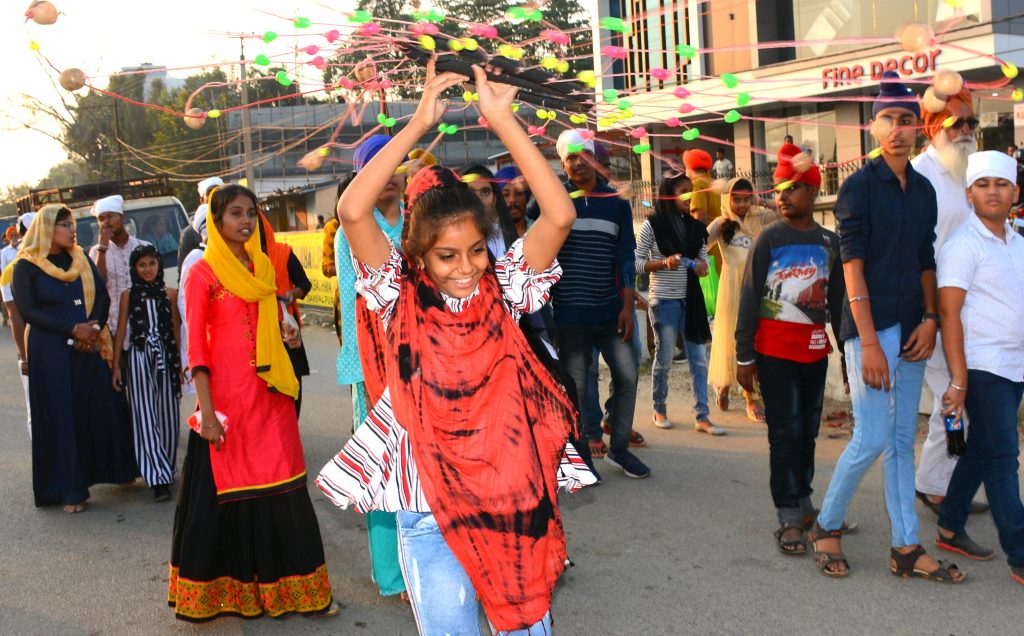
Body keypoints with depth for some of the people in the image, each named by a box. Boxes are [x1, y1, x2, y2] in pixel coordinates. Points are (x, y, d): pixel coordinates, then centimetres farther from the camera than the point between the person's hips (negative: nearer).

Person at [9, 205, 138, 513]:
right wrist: (73, 329, -15)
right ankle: (69, 490, 5)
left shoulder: (82, 260, 11)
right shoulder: (26, 266, -2)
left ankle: (113, 468, 17)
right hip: (50, 351, -3)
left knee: (101, 406, 2)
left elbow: (102, 297, 6)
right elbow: (28, 310, -9)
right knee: (59, 415, -1)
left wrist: (92, 330, -11)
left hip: (89, 346, 4)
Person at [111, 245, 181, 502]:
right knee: (145, 417, -6)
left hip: (166, 357, 1)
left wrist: (180, 362, 6)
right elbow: (121, 331, 6)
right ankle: (159, 478, -9)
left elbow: (177, 329, 9)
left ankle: (166, 469, 19)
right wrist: (115, 365, 3)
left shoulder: (169, 294, 6)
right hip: (139, 357, -1)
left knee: (167, 415, 4)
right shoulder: (128, 295, 5)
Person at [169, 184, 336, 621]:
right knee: (226, 492, 4)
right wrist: (206, 410, -14)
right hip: (228, 395, -5)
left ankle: (291, 587, 19)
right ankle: (218, 590, 21)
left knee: (282, 490, 8)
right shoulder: (203, 273, -6)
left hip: (270, 395, 5)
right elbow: (196, 345, -9)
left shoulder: (262, 265, 12)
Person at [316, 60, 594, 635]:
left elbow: (560, 216, -16)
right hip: (432, 512, -1)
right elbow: (353, 212, -19)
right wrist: (421, 122, -18)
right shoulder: (403, 298, -5)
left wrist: (502, 119, -16)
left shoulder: (504, 289, -2)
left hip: (513, 499, 2)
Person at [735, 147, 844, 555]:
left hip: (814, 350, 4)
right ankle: (790, 519, -1)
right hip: (775, 350, -4)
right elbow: (749, 298, -4)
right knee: (786, 432, -4)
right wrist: (744, 356, -8)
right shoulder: (770, 238, -3)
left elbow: (837, 300, 13)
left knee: (808, 430, 11)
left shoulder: (829, 242, 7)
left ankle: (803, 502, 24)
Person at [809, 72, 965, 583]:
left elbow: (925, 263, 16)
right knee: (871, 440, -8)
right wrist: (869, 343, -17)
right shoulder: (859, 186, -7)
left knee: (903, 441, 9)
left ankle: (906, 549, 15)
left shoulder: (924, 190, 12)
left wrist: (929, 320, 1)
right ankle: (826, 527, 12)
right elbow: (853, 266, -12)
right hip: (871, 328, -7)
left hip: (910, 330, 7)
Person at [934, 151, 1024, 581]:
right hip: (983, 368, -7)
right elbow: (949, 314, -15)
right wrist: (958, 380, -18)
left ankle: (950, 529, 24)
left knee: (981, 450, 13)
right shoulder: (963, 246, -10)